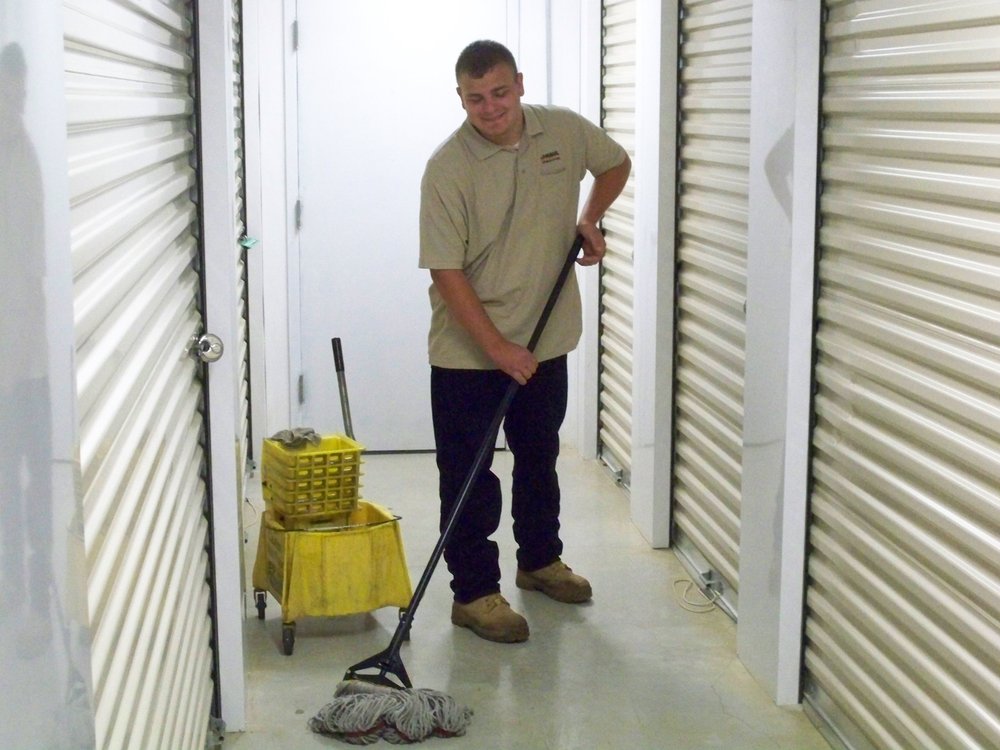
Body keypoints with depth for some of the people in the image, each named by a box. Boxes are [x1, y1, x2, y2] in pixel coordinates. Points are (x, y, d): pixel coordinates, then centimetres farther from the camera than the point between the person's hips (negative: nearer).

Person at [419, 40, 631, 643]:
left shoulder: (565, 130, -4)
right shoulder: (448, 168, -18)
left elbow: (616, 163, 18)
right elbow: (447, 272, -19)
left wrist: (589, 219, 2)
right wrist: (497, 348, -23)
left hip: (545, 342, 5)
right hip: (467, 351, -5)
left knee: (540, 460, 21)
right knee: (468, 477, 2)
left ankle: (540, 560, 40)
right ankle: (475, 593, 14)